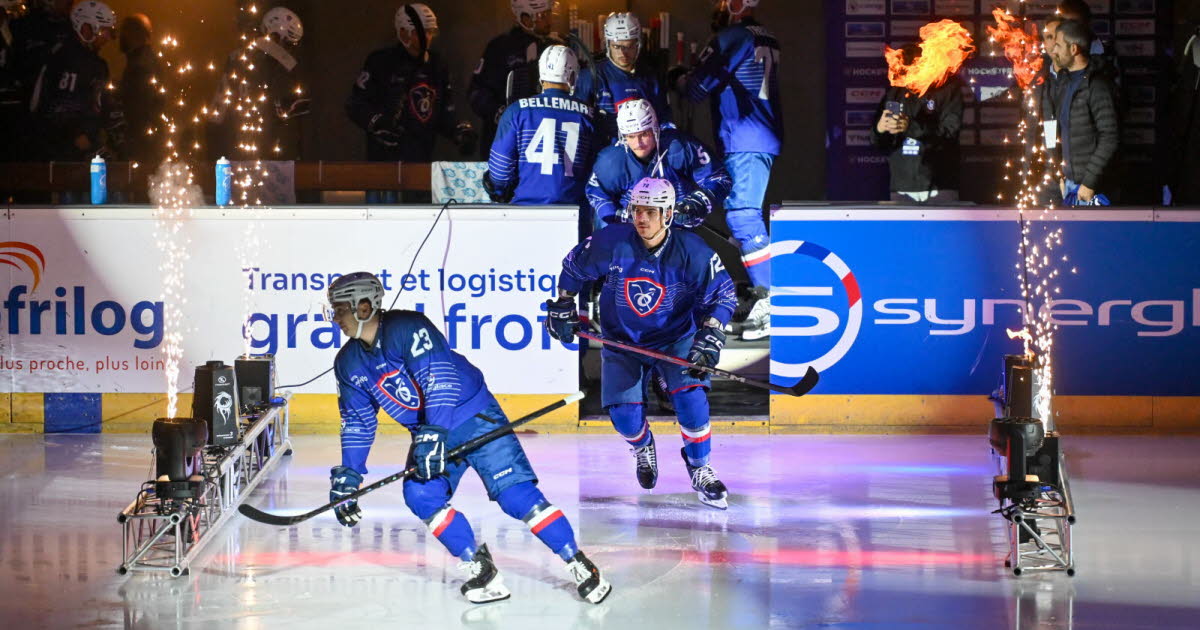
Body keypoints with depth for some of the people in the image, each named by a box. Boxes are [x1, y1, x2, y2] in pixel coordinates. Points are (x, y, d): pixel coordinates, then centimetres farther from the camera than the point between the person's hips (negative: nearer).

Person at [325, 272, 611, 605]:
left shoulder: (406, 328, -21)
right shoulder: (349, 362, 3)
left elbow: (440, 379, -29)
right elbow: (358, 422, 11)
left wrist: (432, 436, -35)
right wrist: (347, 476, 5)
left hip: (474, 416, -7)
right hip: (429, 431, 7)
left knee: (514, 493, -17)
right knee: (420, 495, -17)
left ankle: (579, 565, -10)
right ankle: (480, 568, -6)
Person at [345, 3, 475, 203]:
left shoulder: (437, 66, 13)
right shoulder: (381, 63, -4)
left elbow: (445, 112, 19)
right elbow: (355, 105, -5)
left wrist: (459, 132, 2)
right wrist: (376, 122, -21)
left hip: (422, 159, 6)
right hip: (385, 156, -6)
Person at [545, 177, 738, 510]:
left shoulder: (692, 251, -21)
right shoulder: (611, 242, -19)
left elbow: (722, 294, -11)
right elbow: (574, 266, 0)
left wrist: (709, 338, -23)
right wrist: (562, 306, 3)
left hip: (675, 337, -1)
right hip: (622, 339, 1)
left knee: (691, 397, -22)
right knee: (624, 413, -9)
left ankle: (700, 469, 1)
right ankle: (643, 447, 29)